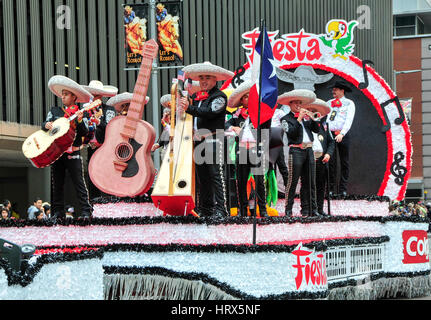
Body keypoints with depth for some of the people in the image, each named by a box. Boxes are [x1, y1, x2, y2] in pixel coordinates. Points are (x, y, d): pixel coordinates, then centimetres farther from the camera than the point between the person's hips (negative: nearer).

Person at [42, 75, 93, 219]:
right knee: (57, 183, 7)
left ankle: (86, 211, -4)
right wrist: (46, 125, -13)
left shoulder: (80, 113, 3)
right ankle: (58, 212, 12)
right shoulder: (55, 111, 13)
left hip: (73, 153, -4)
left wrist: (80, 121, -23)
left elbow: (84, 133, -6)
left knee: (79, 183, -5)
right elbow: (44, 125, 10)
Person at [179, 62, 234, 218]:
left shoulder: (219, 96, -3)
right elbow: (192, 114, 21)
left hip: (212, 140, -7)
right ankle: (205, 208, 16)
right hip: (197, 140, 7)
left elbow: (209, 112, -18)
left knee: (215, 174, -10)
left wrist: (189, 108, -24)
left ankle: (220, 209, -11)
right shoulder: (196, 96, 19)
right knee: (202, 176, 9)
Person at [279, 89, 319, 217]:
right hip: (296, 150, -5)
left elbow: (316, 130, 11)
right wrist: (299, 119, -11)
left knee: (310, 182, 5)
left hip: (309, 150, 5)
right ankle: (288, 209, -2)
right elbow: (291, 132, -12)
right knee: (293, 180, -6)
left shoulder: (306, 116, 19)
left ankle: (308, 209, 9)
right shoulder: (286, 119, 4)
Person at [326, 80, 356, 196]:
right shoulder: (329, 103, 16)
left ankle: (343, 190, 3)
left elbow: (349, 120, -6)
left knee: (344, 162, 0)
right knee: (331, 162, -2)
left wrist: (342, 134, -18)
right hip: (330, 134, 2)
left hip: (343, 135, -2)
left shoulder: (349, 103, 5)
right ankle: (331, 188, 1)